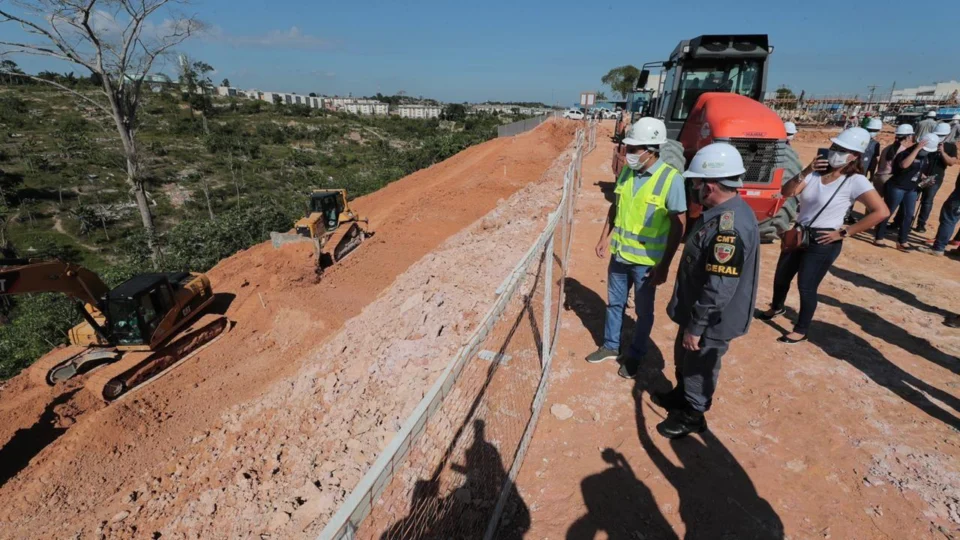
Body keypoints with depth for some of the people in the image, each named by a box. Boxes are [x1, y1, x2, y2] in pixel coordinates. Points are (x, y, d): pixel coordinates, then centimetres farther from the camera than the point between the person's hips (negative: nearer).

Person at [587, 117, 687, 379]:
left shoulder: (671, 179, -17)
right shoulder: (626, 172, -1)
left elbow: (678, 225, -14)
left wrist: (664, 265, -15)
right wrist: (605, 237, 8)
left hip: (646, 260, -5)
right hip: (619, 254, 5)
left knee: (643, 312, 13)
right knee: (614, 303, 19)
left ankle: (635, 356, 32)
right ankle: (610, 346, 39)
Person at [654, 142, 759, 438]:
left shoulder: (729, 226, -32)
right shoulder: (725, 212, 2)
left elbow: (719, 289, -31)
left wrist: (696, 327, -22)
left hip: (710, 321, -9)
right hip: (697, 312, 9)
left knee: (698, 368, 12)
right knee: (683, 359, 27)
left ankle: (692, 415, 34)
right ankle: (681, 396, 49)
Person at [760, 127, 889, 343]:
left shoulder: (855, 181, -14)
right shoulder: (816, 171, 1)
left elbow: (881, 212, -20)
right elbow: (786, 192, -7)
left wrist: (844, 232, -18)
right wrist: (805, 173, -22)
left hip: (823, 241, -6)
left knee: (806, 287, 0)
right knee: (781, 276, 18)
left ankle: (801, 331, 19)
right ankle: (777, 307, 46)